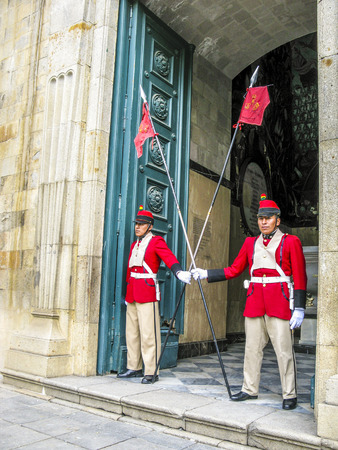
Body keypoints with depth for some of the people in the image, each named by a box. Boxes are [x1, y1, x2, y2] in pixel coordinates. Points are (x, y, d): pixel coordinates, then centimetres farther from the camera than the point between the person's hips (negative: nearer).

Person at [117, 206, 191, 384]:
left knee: (148, 333, -6)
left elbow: (169, 257, -21)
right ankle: (134, 368, 23)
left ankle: (151, 372, 1)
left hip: (148, 293, -8)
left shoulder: (156, 242, -4)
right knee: (132, 332, 12)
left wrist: (179, 271, -41)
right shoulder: (134, 245, 19)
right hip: (132, 294, 8)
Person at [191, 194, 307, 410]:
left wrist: (299, 308, -10)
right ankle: (250, 390, 22)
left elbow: (300, 277, -3)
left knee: (284, 350, 0)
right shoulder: (250, 243, 12)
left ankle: (290, 395, 13)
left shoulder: (290, 242, 0)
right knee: (252, 348, 10)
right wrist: (207, 274, 6)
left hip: (279, 303, -4)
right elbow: (234, 269, 14)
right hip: (254, 303, 4)